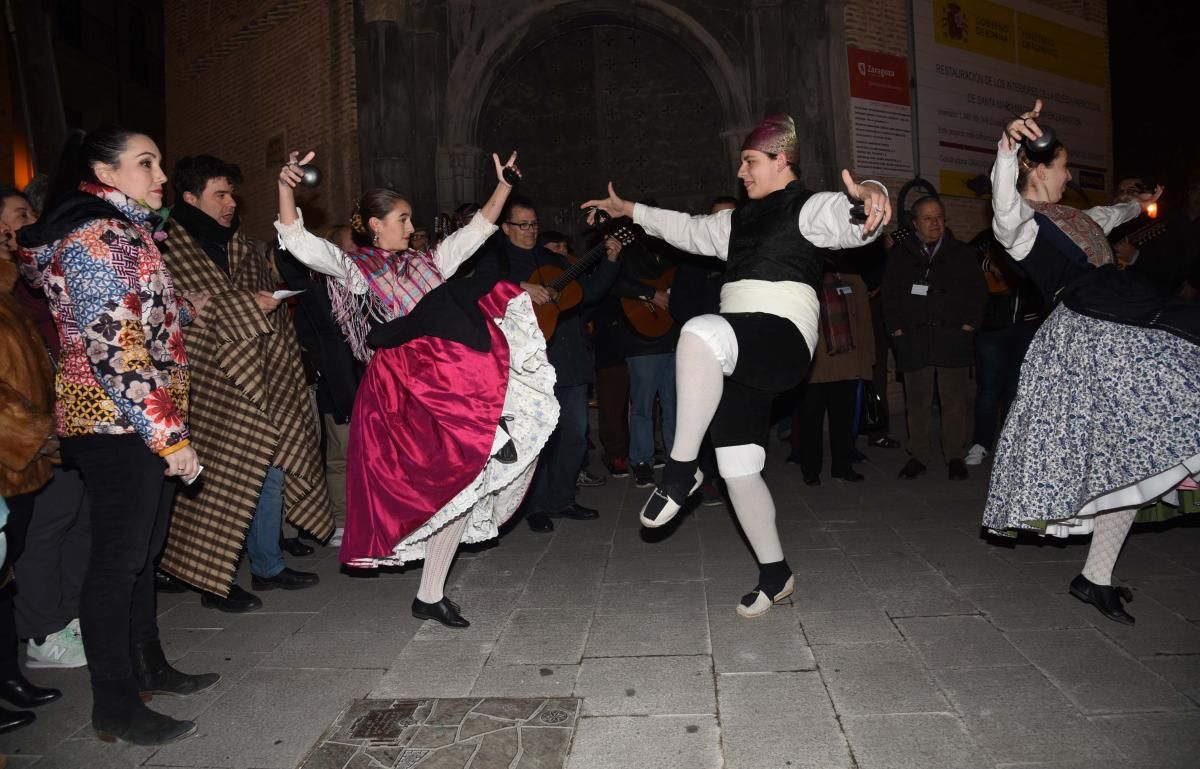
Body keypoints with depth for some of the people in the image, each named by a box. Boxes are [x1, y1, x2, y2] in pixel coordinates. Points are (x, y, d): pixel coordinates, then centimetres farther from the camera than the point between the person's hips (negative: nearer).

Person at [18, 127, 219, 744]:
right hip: (118, 426, -9)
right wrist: (170, 436, -22)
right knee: (118, 559, -1)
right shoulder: (96, 237, -15)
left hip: (142, 424, 9)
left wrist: (183, 310, 25)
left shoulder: (123, 231, 16)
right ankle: (115, 707, 11)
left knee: (141, 551, 17)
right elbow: (113, 350, -22)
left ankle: (149, 665, 30)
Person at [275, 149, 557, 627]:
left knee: (465, 482, 1)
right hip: (410, 386, -5)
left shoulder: (424, 263, 24)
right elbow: (298, 242, -2)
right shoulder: (353, 268, 10)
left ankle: (430, 595, 10)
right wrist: (286, 188, -15)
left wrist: (503, 185, 22)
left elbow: (477, 230, 26)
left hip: (452, 385, 5)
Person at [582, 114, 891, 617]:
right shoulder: (739, 220, 26)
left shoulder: (809, 208, 3)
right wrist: (629, 210, 43)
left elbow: (852, 222, -17)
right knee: (739, 472, 7)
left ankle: (681, 469, -28)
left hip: (782, 336, -8)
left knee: (700, 332, -39)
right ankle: (775, 574, 24)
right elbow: (688, 229, 39)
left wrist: (870, 195, -40)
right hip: (736, 357, 8)